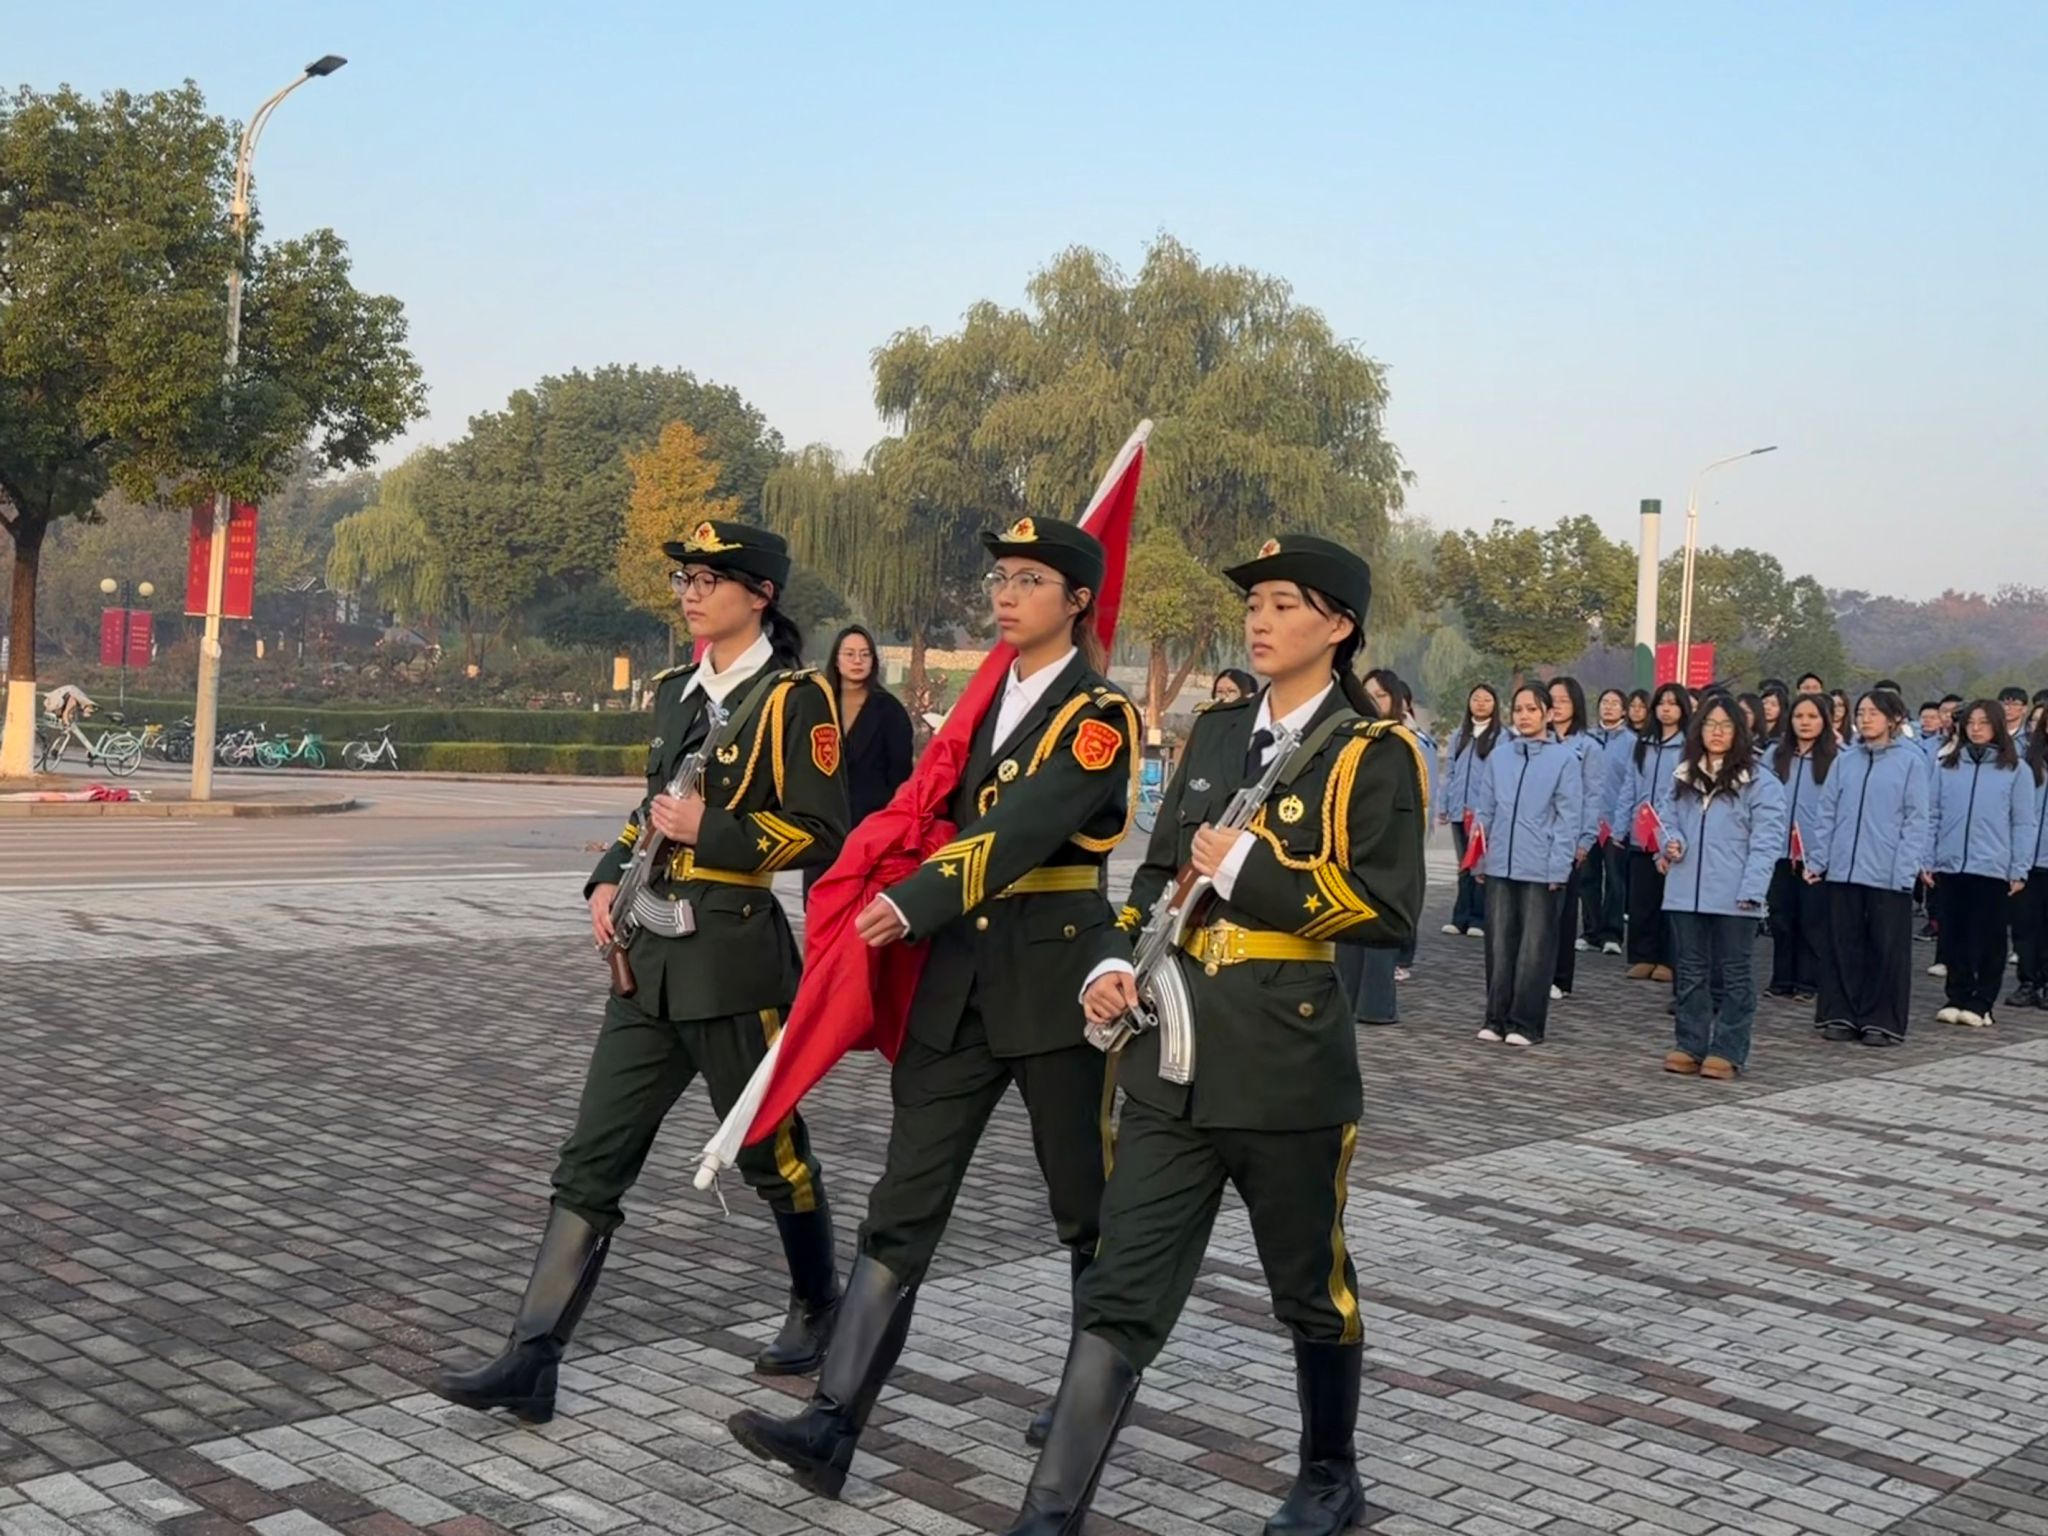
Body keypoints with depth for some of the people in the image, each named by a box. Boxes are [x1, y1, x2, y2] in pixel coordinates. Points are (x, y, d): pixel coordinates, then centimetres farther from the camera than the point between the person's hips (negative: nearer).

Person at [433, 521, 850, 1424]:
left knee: (768, 1150, 10)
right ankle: (530, 1363, 3)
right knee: (592, 1160, 2)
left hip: (734, 960, -7)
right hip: (649, 956, 7)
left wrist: (710, 831, -19)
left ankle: (818, 1306, 34)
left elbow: (824, 836, -12)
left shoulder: (794, 698, -9)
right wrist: (609, 878, 6)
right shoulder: (678, 691, 13)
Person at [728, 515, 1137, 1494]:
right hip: (957, 980, 6)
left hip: (1053, 980, -6)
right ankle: (832, 1425, -2)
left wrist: (913, 904, -34)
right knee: (903, 1208, 0)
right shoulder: (987, 702, 13)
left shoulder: (1099, 716, -9)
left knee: (1085, 1205, 10)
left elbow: (1026, 827, -24)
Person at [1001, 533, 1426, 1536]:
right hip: (1174, 1055, 5)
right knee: (1121, 1294, 2)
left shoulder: (1372, 754, -5)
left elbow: (1388, 913, -15)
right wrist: (1115, 964, 2)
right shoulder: (1215, 733, 13)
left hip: (1290, 1059, -4)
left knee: (1311, 1287, 13)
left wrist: (1249, 869, -16)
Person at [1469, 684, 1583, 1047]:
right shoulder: (1499, 757, 8)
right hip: (1499, 866, 4)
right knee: (1498, 944, 9)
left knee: (1534, 947, 3)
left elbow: (1569, 818, -6)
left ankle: (1526, 1022, 10)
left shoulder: (1565, 759, -4)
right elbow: (1484, 809, 12)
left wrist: (1559, 866, -11)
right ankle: (1496, 1017, 18)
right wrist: (1479, 858, 8)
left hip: (1541, 870, -4)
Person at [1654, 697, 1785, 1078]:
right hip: (1685, 893, 5)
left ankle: (1727, 1052, 8)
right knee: (1691, 972, 11)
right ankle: (1689, 1046, 18)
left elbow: (1766, 839, -11)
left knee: (1733, 975, 4)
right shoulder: (1682, 777, 12)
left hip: (1733, 897, -5)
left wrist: (1752, 889, -18)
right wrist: (1672, 842, -4)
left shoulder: (1760, 781, -6)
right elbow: (1667, 818, 19)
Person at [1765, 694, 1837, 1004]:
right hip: (1780, 850, 3)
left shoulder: (1837, 758, -3)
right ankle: (1782, 979, 16)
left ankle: (1809, 982, 10)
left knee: (1813, 919, 2)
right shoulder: (1775, 756, 9)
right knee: (1782, 918, 8)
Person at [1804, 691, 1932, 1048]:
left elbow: (1915, 819, -5)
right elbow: (1827, 813, 10)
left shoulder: (1910, 762, -2)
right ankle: (1840, 1015, 16)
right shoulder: (1845, 761, 9)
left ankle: (1882, 1022, 11)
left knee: (1887, 948, 3)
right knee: (1843, 945, 8)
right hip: (1843, 869, 4)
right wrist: (1817, 859, 3)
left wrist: (1907, 869, -12)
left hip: (1888, 874, -3)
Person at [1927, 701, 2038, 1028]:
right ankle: (1957, 998, 17)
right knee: (1955, 937, 8)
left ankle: (1981, 1004, 10)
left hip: (1994, 869, -2)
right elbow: (1933, 815, 8)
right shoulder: (1947, 766, 8)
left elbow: (2023, 825, -1)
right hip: (1951, 866, 2)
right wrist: (1927, 859, 3)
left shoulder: (2015, 770, 1)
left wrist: (2019, 870, -6)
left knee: (1990, 940, 3)